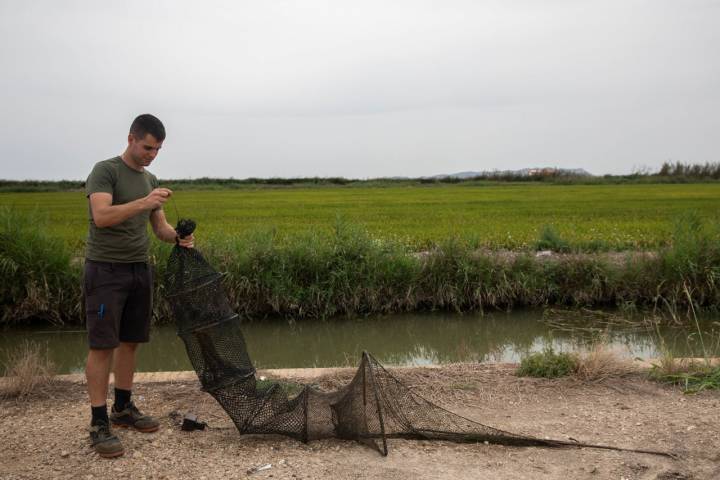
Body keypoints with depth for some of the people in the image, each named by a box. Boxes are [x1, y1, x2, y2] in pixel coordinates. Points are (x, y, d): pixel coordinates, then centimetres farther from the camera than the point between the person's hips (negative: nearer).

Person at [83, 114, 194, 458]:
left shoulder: (151, 180, 14)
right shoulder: (105, 171, -8)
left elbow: (160, 226, 15)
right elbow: (102, 216, -23)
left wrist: (177, 236, -7)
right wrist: (144, 202, -32)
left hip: (139, 270, 7)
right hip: (106, 270, -7)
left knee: (129, 342, 11)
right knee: (102, 345, -6)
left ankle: (123, 409, 24)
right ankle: (99, 424, -2)